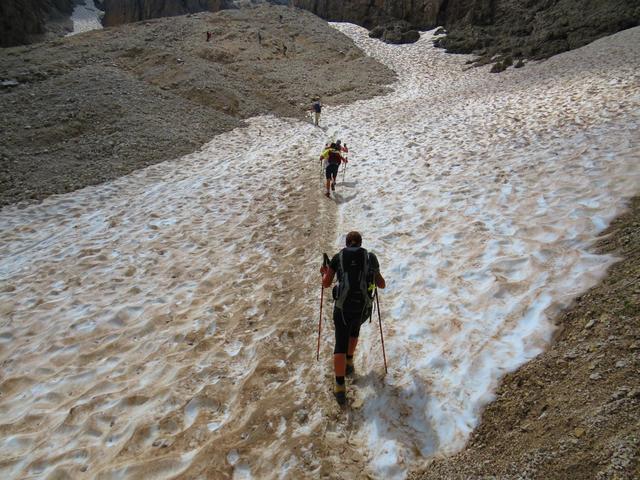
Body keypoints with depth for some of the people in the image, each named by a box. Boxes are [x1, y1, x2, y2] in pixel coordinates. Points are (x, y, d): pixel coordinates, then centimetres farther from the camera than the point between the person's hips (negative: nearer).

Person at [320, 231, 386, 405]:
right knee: (355, 326, 35)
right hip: (364, 308, 2)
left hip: (343, 308, -2)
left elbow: (326, 284, 6)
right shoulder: (370, 257, 6)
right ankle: (349, 363, 41)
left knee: (340, 345, 10)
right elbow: (382, 285, 13)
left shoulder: (338, 257, 2)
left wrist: (324, 273, 28)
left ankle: (340, 387, 3)